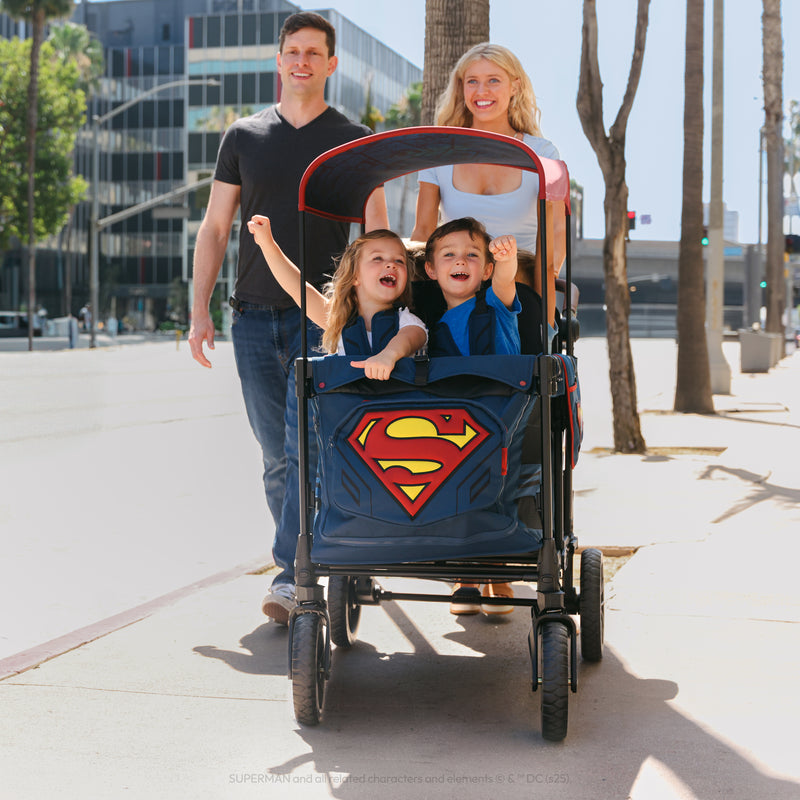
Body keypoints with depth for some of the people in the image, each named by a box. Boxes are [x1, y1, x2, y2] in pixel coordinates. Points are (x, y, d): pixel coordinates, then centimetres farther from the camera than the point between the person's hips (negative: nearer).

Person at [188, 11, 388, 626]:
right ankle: (307, 566, 17)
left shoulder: (353, 140, 6)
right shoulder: (244, 137, 13)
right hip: (255, 316, 3)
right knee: (277, 456, 5)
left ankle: (292, 576, -16)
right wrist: (200, 311, 5)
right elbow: (215, 228, 13)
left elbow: (376, 234, 5)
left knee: (307, 446, -15)